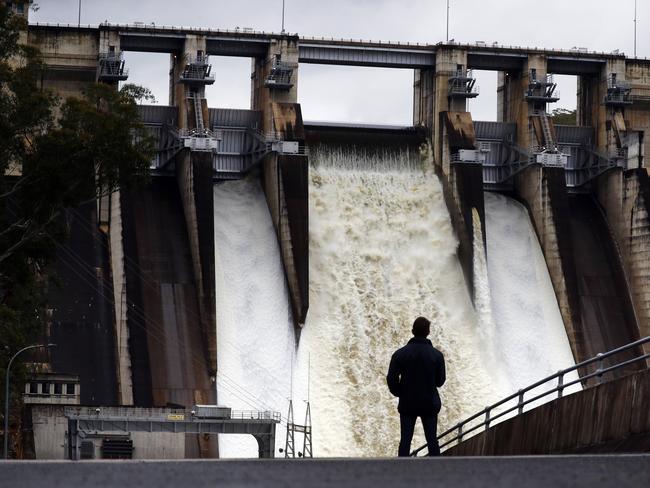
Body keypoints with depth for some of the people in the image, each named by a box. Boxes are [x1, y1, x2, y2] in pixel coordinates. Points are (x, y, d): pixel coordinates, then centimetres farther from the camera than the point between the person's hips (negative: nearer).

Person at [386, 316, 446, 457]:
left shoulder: (400, 354, -8)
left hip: (407, 404, 0)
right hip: (430, 403, 0)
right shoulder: (437, 355, -8)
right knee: (432, 440, 6)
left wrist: (400, 393, 10)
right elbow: (440, 381, 0)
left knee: (405, 440, 5)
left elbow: (391, 379, -7)